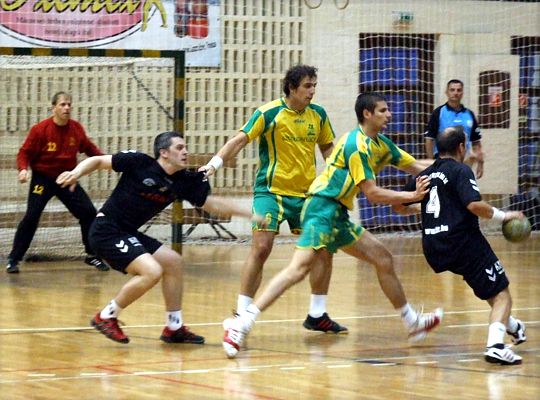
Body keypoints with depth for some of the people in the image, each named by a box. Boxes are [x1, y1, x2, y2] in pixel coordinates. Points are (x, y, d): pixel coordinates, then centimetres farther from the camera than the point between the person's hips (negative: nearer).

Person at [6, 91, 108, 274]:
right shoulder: (40, 129, -16)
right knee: (31, 217, -14)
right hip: (42, 178, -4)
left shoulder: (76, 128, -5)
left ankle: (92, 255, 16)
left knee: (89, 213, -1)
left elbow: (88, 147, 10)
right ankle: (13, 260, -3)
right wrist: (23, 169, -27)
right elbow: (25, 153, -9)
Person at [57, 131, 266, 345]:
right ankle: (106, 317, -5)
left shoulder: (183, 181, 5)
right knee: (152, 271, -22)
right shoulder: (139, 162, -13)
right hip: (106, 231, -9)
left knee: (173, 261, 12)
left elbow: (211, 203, 11)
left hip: (128, 234, 9)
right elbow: (98, 161, -7)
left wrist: (249, 214, 6)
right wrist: (76, 173, -25)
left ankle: (174, 327, 23)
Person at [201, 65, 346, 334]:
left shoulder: (318, 115, 5)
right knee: (261, 247, -15)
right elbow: (240, 140, -16)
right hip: (271, 190, -5)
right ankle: (242, 314, -7)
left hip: (306, 193, 5)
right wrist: (215, 163, -28)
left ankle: (317, 315, 17)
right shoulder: (269, 113, -11)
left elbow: (328, 148, 18)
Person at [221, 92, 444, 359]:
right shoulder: (357, 144, -13)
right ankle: (241, 325, -30)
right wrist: (412, 196, -12)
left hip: (337, 216, 10)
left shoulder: (381, 145, 15)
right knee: (301, 266, -23)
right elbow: (371, 194, -16)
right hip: (323, 208, -10)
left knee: (383, 259, 14)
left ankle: (412, 322, 28)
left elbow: (416, 166, 24)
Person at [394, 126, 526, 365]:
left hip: (433, 249, 8)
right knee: (501, 295, -3)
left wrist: (416, 208, 41)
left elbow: (399, 206, 20)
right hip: (463, 244, -8)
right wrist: (503, 216, -6)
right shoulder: (461, 171, -6)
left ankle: (511, 327, 41)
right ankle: (496, 344, -26)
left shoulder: (426, 175, 15)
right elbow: (474, 205, -20)